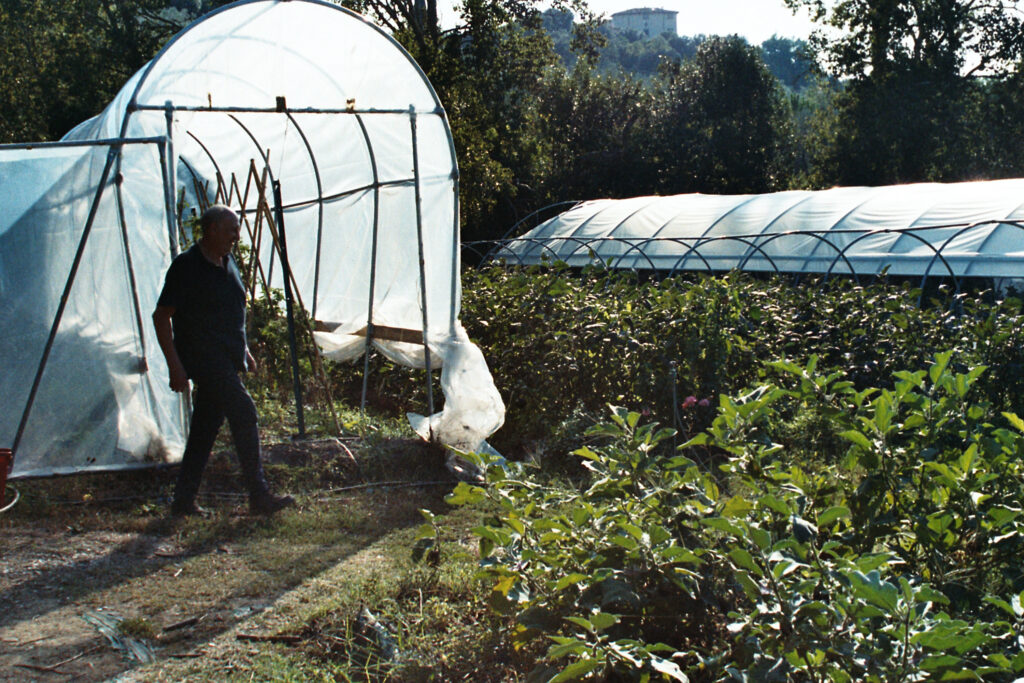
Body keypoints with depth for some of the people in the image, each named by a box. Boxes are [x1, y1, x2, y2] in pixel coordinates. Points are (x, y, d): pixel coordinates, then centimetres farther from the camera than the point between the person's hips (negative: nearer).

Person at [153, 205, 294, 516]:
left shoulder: (227, 263, 14)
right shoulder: (186, 266, -11)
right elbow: (161, 316, -12)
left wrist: (244, 351, 23)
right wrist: (174, 365, -16)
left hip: (226, 359, 9)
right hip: (203, 358, -9)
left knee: (206, 426, 9)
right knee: (244, 412, -16)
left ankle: (183, 500, 17)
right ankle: (259, 496, -13)